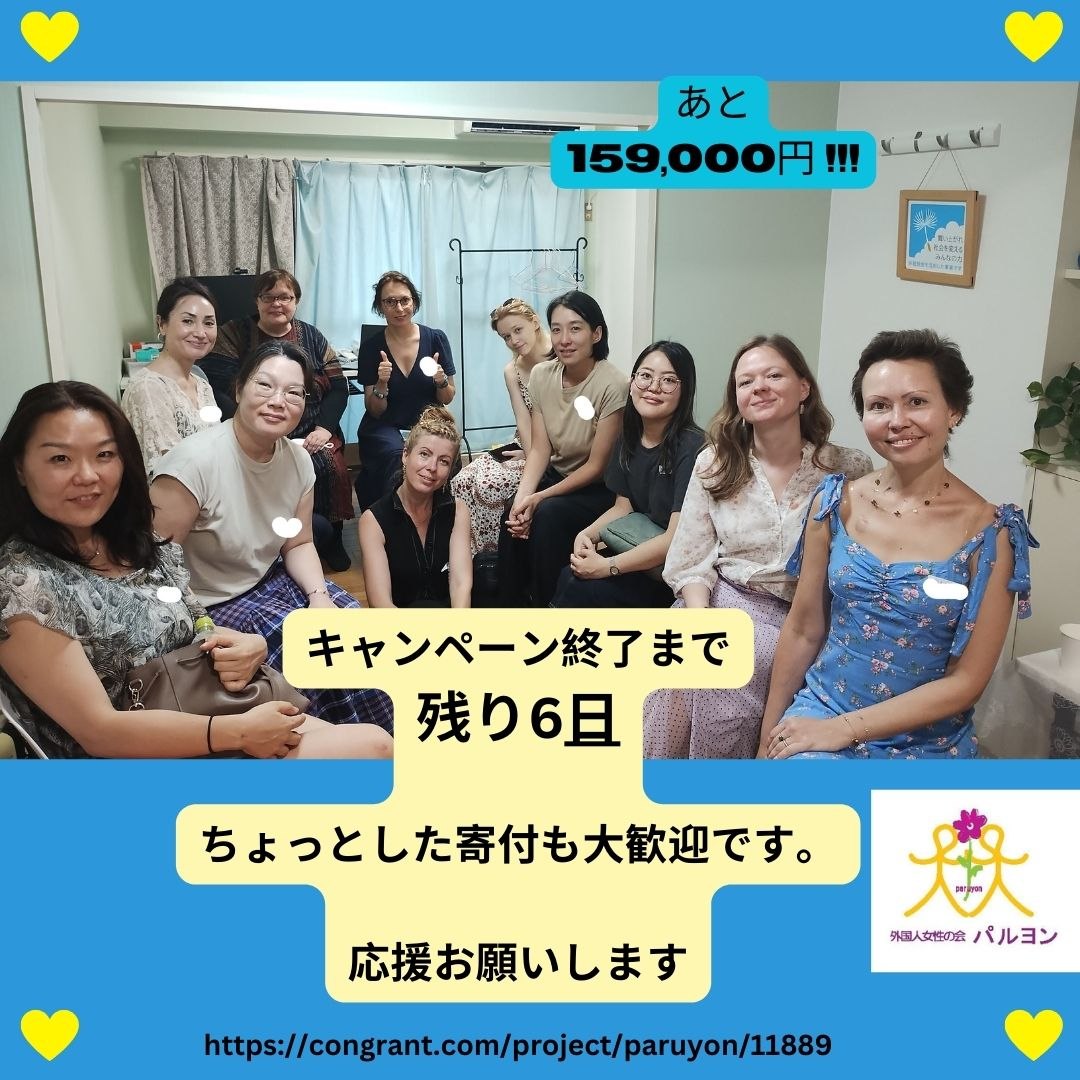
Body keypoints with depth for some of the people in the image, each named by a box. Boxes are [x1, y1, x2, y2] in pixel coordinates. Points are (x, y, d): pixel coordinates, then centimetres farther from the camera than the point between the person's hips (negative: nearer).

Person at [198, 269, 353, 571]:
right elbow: (217, 391, -6)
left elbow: (338, 386, 8)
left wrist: (323, 428, -9)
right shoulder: (234, 334, 4)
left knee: (332, 468, -23)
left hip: (311, 436, 3)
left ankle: (333, 541, 0)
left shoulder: (311, 337, 13)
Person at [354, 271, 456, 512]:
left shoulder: (436, 339, 0)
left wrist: (441, 381, -14)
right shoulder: (371, 348, -1)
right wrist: (381, 384, -18)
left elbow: (447, 399, 8)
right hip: (384, 428, -1)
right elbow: (374, 411, 2)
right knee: (398, 457, -34)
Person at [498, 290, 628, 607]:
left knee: (548, 514, -31)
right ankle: (512, 608, -8)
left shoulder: (613, 385, -21)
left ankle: (547, 608, -13)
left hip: (599, 490, -4)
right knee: (516, 516, -24)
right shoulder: (541, 375, -3)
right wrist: (522, 497, -21)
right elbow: (540, 449, -3)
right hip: (555, 476, 5)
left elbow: (597, 466, -16)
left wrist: (538, 499, -20)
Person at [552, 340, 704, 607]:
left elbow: (676, 539, -24)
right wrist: (587, 535, -7)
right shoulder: (629, 438, 4)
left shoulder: (692, 448, -21)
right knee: (569, 575, -16)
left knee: (579, 588, -20)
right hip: (637, 551, 7)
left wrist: (607, 566, -20)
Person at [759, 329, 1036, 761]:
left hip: (927, 744, -1)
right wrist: (768, 739, 6)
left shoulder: (989, 530, -9)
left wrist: (842, 729, -13)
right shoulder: (835, 502, -2)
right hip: (817, 712, 2)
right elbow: (802, 631, 4)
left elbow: (967, 681, -9)